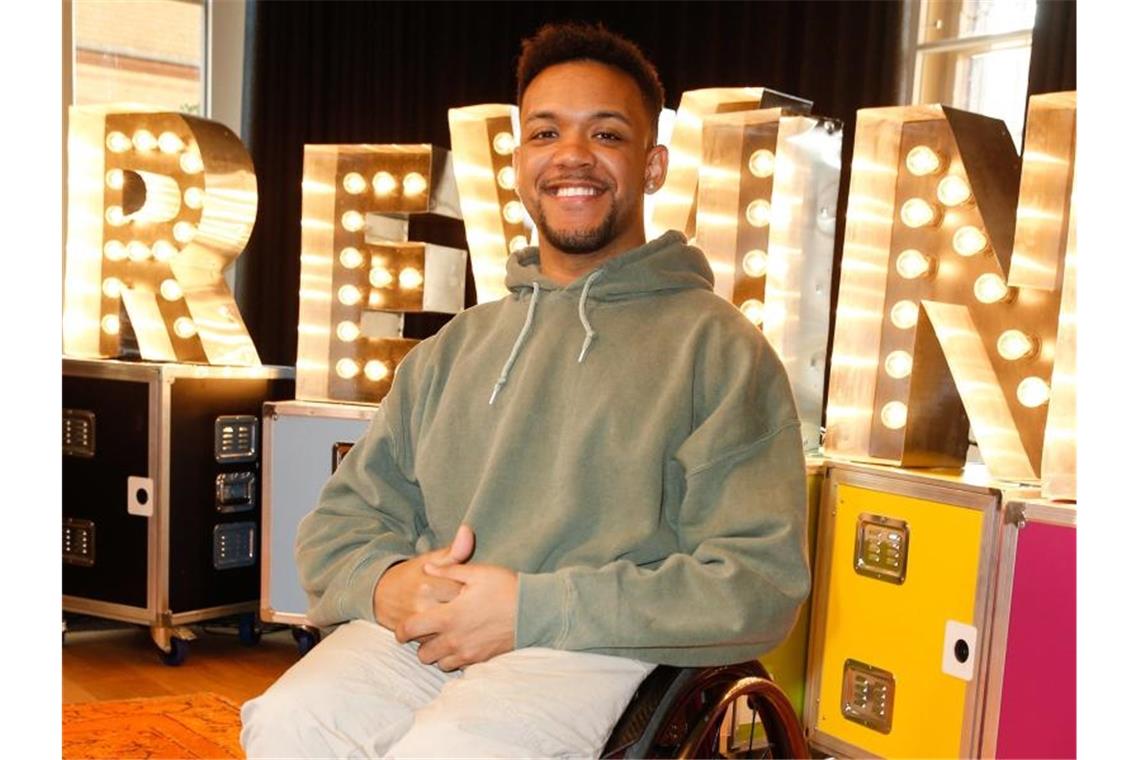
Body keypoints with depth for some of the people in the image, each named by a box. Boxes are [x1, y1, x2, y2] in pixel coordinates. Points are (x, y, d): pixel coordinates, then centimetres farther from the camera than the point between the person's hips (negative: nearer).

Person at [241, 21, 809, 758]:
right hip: (423, 636, 4)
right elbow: (340, 521, 17)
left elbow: (762, 581, -7)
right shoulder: (453, 348, 18)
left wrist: (531, 608, -16)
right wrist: (389, 583, -9)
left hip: (601, 647, -4)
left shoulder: (718, 346, 2)